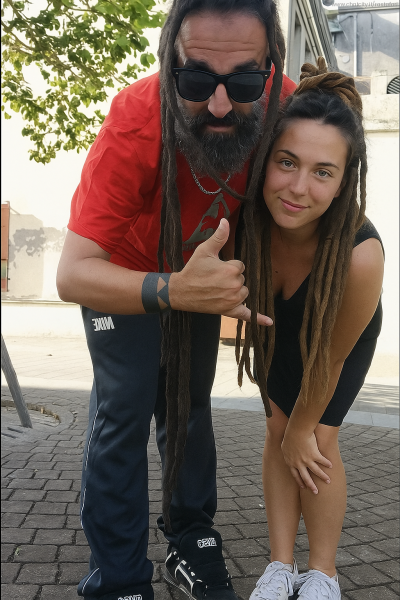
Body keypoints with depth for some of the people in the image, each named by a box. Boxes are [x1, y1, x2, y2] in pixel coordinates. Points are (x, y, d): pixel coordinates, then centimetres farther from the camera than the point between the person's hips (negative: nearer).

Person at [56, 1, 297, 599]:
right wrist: (173, 292, -58)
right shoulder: (135, 121, -39)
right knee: (124, 410, -8)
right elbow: (73, 273, -41)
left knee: (189, 405, 12)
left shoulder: (283, 104, -28)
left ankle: (192, 549, 29)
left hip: (200, 267, 4)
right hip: (122, 271, -3)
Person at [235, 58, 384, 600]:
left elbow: (331, 355, -25)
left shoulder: (360, 254, -42)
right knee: (278, 428, -1)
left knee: (317, 439, -7)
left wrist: (303, 429, -11)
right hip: (283, 327, 3)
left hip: (344, 333, -3)